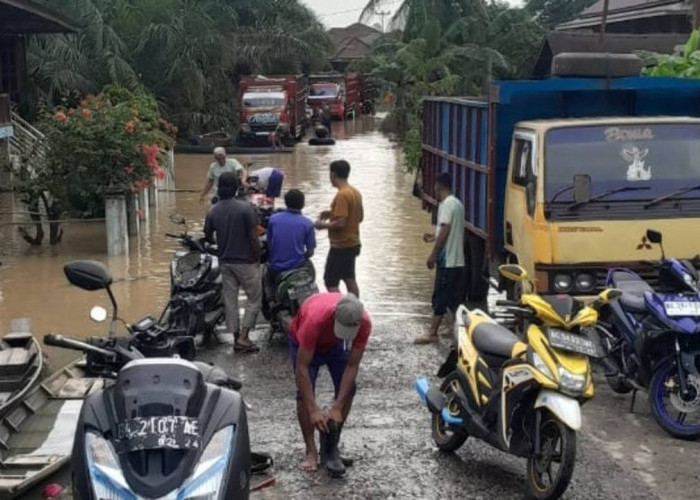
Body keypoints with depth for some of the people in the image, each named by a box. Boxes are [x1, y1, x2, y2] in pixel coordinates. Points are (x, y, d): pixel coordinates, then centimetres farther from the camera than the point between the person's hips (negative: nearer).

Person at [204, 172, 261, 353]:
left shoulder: (213, 212, 0)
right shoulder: (245, 208, -15)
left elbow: (207, 237, 8)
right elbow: (253, 238, -15)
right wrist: (258, 258, -3)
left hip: (225, 262, 5)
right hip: (246, 262, -5)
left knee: (230, 300, 11)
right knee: (254, 298, 7)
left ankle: (236, 338, 14)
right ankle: (244, 337, -1)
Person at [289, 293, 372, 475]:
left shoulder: (364, 323, -34)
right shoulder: (315, 319, -45)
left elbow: (352, 366, -27)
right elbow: (302, 368, -39)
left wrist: (337, 407, -30)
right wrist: (313, 411, -40)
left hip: (336, 344, 3)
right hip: (303, 341, -3)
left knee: (348, 389, -9)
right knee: (304, 393, -16)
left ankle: (331, 448, 2)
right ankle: (311, 451, -5)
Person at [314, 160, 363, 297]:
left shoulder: (342, 195, -21)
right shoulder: (355, 192, 7)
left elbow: (340, 223, -26)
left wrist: (323, 225, -10)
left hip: (341, 246, -9)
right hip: (353, 244, 9)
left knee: (331, 282, -5)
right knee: (350, 279, 17)